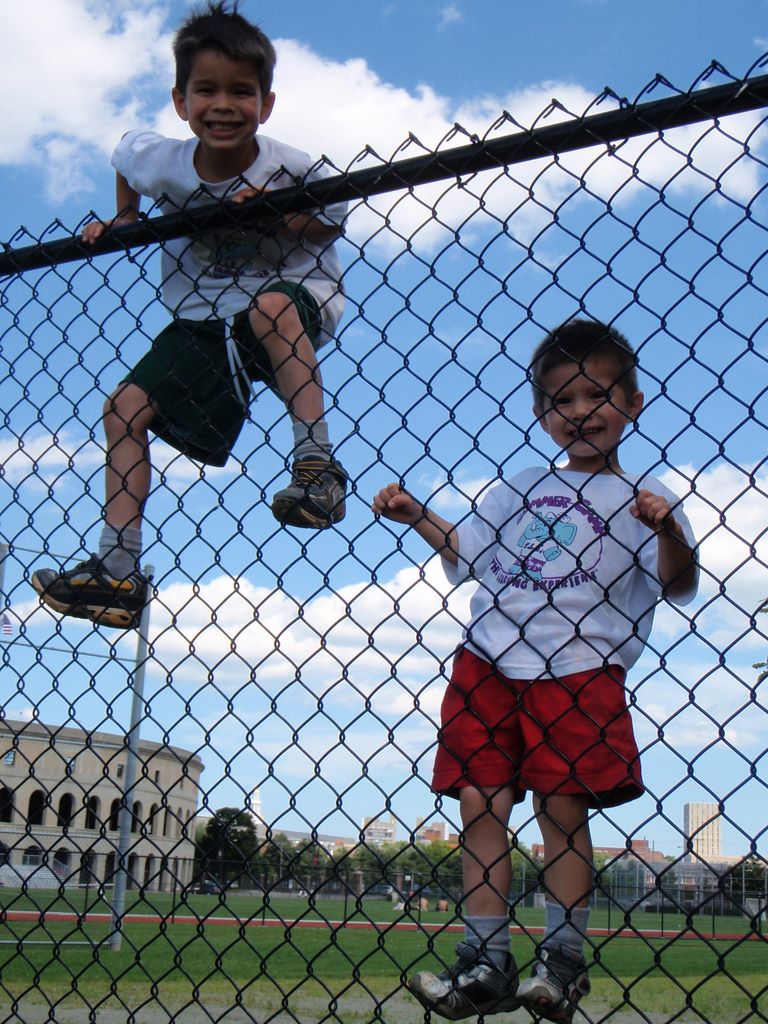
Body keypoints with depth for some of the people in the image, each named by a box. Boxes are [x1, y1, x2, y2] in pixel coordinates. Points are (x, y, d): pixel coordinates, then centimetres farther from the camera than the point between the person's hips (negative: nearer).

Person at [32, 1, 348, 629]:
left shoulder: (291, 170, -19)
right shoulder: (161, 163, -10)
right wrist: (121, 220, 6)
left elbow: (334, 220, -5)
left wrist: (274, 217, -22)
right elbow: (124, 158, 13)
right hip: (204, 320, 4)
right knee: (127, 407, -6)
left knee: (269, 305, -40)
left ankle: (318, 466, -33)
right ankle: (118, 571, -3)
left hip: (297, 300, -4)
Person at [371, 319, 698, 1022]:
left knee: (564, 812, -3)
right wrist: (415, 516, 20)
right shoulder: (517, 489, 20)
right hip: (487, 665, 4)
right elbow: (466, 556, 28)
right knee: (480, 805, 1)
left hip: (579, 672, -4)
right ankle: (487, 963, 9)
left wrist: (667, 530, -21)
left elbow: (680, 585, -4)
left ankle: (564, 962, 13)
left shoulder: (638, 499, 8)